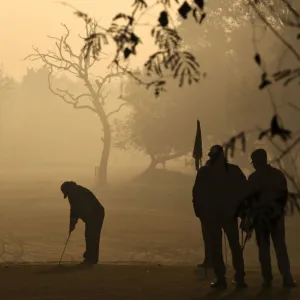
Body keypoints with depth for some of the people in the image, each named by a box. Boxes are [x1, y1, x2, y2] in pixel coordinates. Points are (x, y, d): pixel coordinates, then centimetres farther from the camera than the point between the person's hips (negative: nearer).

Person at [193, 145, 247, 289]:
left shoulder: (204, 172, -5)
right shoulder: (234, 170, -1)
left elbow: (196, 193, -7)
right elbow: (245, 189, -1)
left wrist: (199, 211, 0)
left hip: (210, 214, -2)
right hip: (229, 213, 2)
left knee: (215, 247, 3)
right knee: (235, 245, 12)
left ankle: (221, 279, -3)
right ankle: (240, 278, 8)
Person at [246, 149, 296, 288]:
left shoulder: (254, 177, -7)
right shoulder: (278, 174, 3)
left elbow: (250, 197, -6)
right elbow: (284, 194, 6)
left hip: (260, 215, -2)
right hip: (276, 214, 3)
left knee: (263, 247, 3)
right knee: (280, 246, 6)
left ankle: (267, 279, -3)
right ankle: (287, 278, -3)